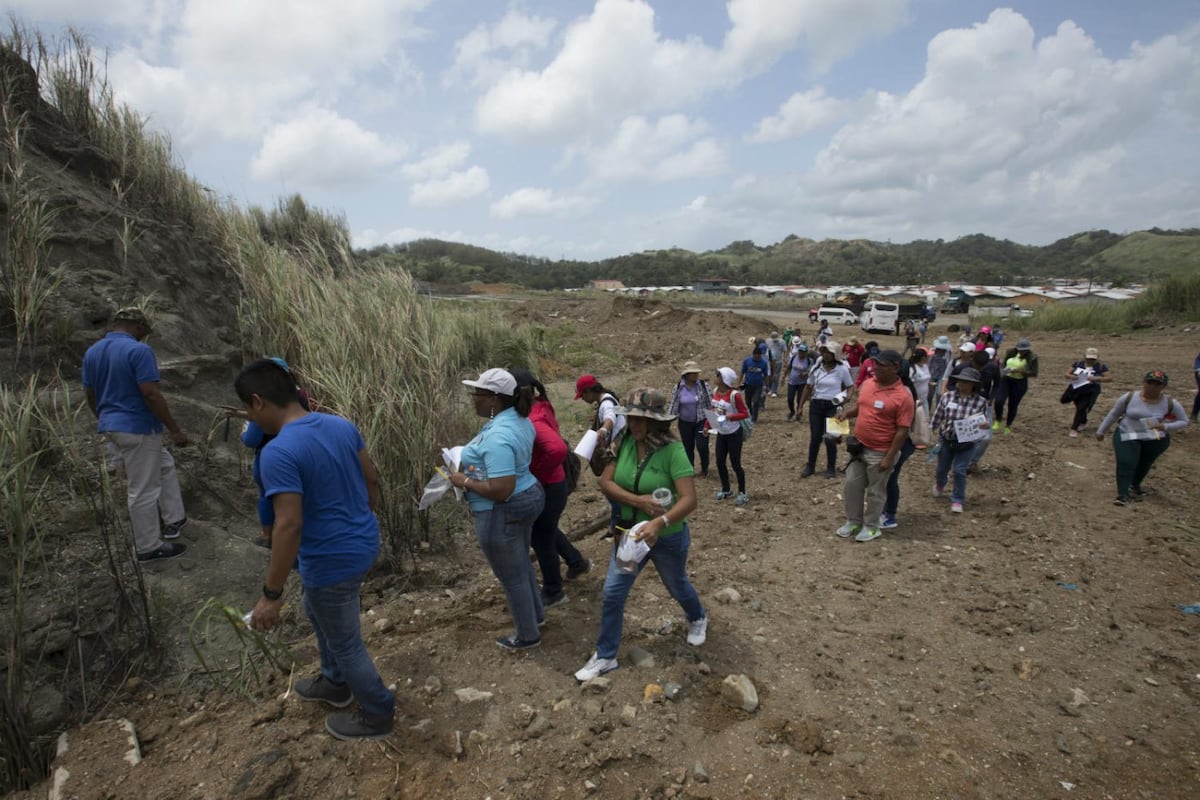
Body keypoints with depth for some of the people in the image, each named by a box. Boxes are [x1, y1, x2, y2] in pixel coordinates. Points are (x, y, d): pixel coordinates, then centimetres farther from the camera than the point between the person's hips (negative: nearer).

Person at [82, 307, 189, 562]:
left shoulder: (91, 352, 8)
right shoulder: (139, 351, -18)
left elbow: (90, 395, 14)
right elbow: (151, 394, -22)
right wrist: (175, 429, -17)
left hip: (110, 426, 9)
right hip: (137, 428, -9)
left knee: (164, 466, 25)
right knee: (143, 489, 2)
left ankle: (174, 519, 30)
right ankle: (148, 547, 13)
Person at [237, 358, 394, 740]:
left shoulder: (278, 453, -25)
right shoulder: (342, 425, -1)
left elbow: (289, 526, -27)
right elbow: (371, 481, 7)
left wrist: (271, 594, -19)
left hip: (333, 561, -9)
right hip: (364, 543, 9)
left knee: (345, 642, 14)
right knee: (316, 610, 32)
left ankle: (378, 715, 34)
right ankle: (336, 683, 52)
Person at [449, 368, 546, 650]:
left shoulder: (498, 436, -30)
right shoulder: (519, 419, 1)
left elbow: (501, 490, -33)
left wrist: (465, 481, -19)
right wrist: (473, 464, 12)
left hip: (503, 513, -10)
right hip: (527, 498, 10)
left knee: (511, 577, 10)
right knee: (521, 564, 29)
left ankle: (528, 636, 29)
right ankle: (536, 612, 48)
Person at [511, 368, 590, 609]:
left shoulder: (532, 420, -29)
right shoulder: (538, 409, 0)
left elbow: (558, 449, -43)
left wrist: (537, 474, -27)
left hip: (547, 488, -10)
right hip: (547, 486, 10)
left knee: (541, 538, 9)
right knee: (545, 530, 29)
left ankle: (553, 593, 29)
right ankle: (577, 562, 49)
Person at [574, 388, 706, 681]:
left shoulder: (673, 451, -27)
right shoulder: (625, 444, -12)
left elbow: (689, 500, -33)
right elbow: (605, 482, -14)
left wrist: (660, 523, -49)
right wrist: (638, 501, -28)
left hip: (669, 537, -3)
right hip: (631, 532, 4)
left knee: (676, 586, 23)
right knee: (612, 593, 4)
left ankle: (698, 618, 57)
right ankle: (605, 656, 22)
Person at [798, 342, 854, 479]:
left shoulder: (842, 369, -6)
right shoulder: (816, 368, 0)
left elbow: (851, 387, 5)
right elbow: (808, 387, 8)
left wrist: (845, 396, -17)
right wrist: (800, 406, 7)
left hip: (833, 406, -2)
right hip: (816, 405, 2)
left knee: (830, 438, 3)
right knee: (815, 437, 8)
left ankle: (831, 468, 19)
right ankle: (810, 466, 21)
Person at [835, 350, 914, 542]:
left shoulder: (903, 396, -19)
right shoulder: (868, 384, 1)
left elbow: (902, 431, -17)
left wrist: (889, 458, -19)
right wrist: (847, 413, -3)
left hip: (880, 452, -6)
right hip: (859, 446, 6)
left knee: (875, 491, 9)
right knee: (852, 485, 12)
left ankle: (871, 527, 25)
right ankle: (853, 522, 29)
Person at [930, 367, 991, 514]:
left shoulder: (980, 401, -11)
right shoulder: (947, 396, -10)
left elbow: (983, 422, 0)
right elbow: (937, 416, 1)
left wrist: (984, 425, -23)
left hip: (966, 443, -2)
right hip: (946, 440, 2)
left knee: (959, 471, -2)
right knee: (942, 468, 18)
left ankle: (957, 500, 16)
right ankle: (939, 485, 51)